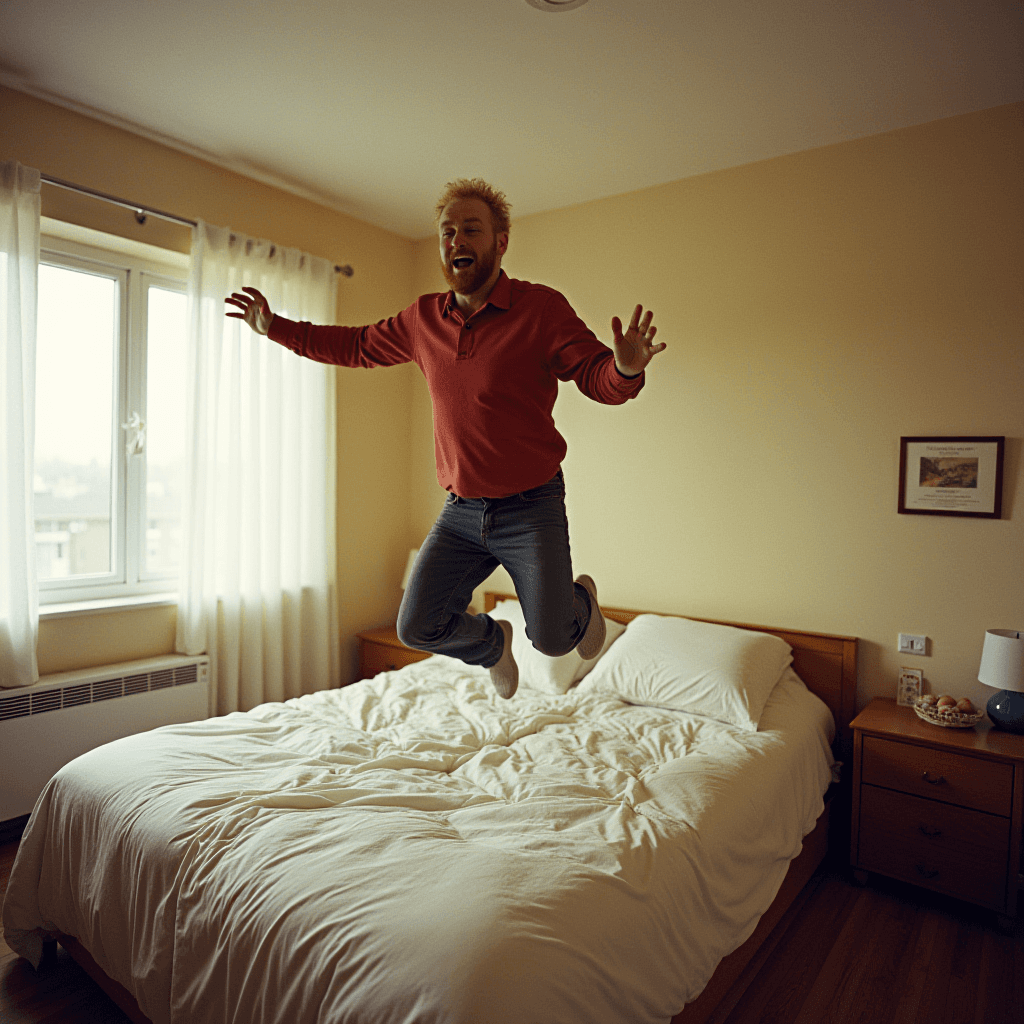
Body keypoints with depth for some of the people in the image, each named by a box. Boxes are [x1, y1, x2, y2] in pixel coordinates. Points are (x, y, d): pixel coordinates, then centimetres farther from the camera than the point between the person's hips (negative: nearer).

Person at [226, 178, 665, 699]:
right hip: (461, 509, 4)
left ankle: (580, 598, 36)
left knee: (551, 639, -3)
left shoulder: (541, 307, -9)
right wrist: (274, 327, 15)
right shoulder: (423, 318, 5)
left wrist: (626, 368, -35)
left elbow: (598, 379, -12)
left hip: (531, 505, -4)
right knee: (418, 628, 1)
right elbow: (356, 345, 19)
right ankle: (492, 643, 35)